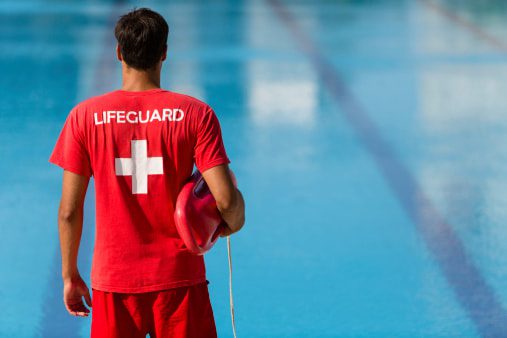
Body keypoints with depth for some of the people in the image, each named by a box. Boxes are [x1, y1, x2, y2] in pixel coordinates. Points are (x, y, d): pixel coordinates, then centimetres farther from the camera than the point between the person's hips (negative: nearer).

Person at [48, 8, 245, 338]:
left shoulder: (84, 116, -3)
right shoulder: (196, 114, -6)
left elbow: (69, 211, -2)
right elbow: (226, 199, -12)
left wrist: (70, 275, 10)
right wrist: (234, 222, 11)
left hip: (113, 281, 1)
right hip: (179, 277, -1)